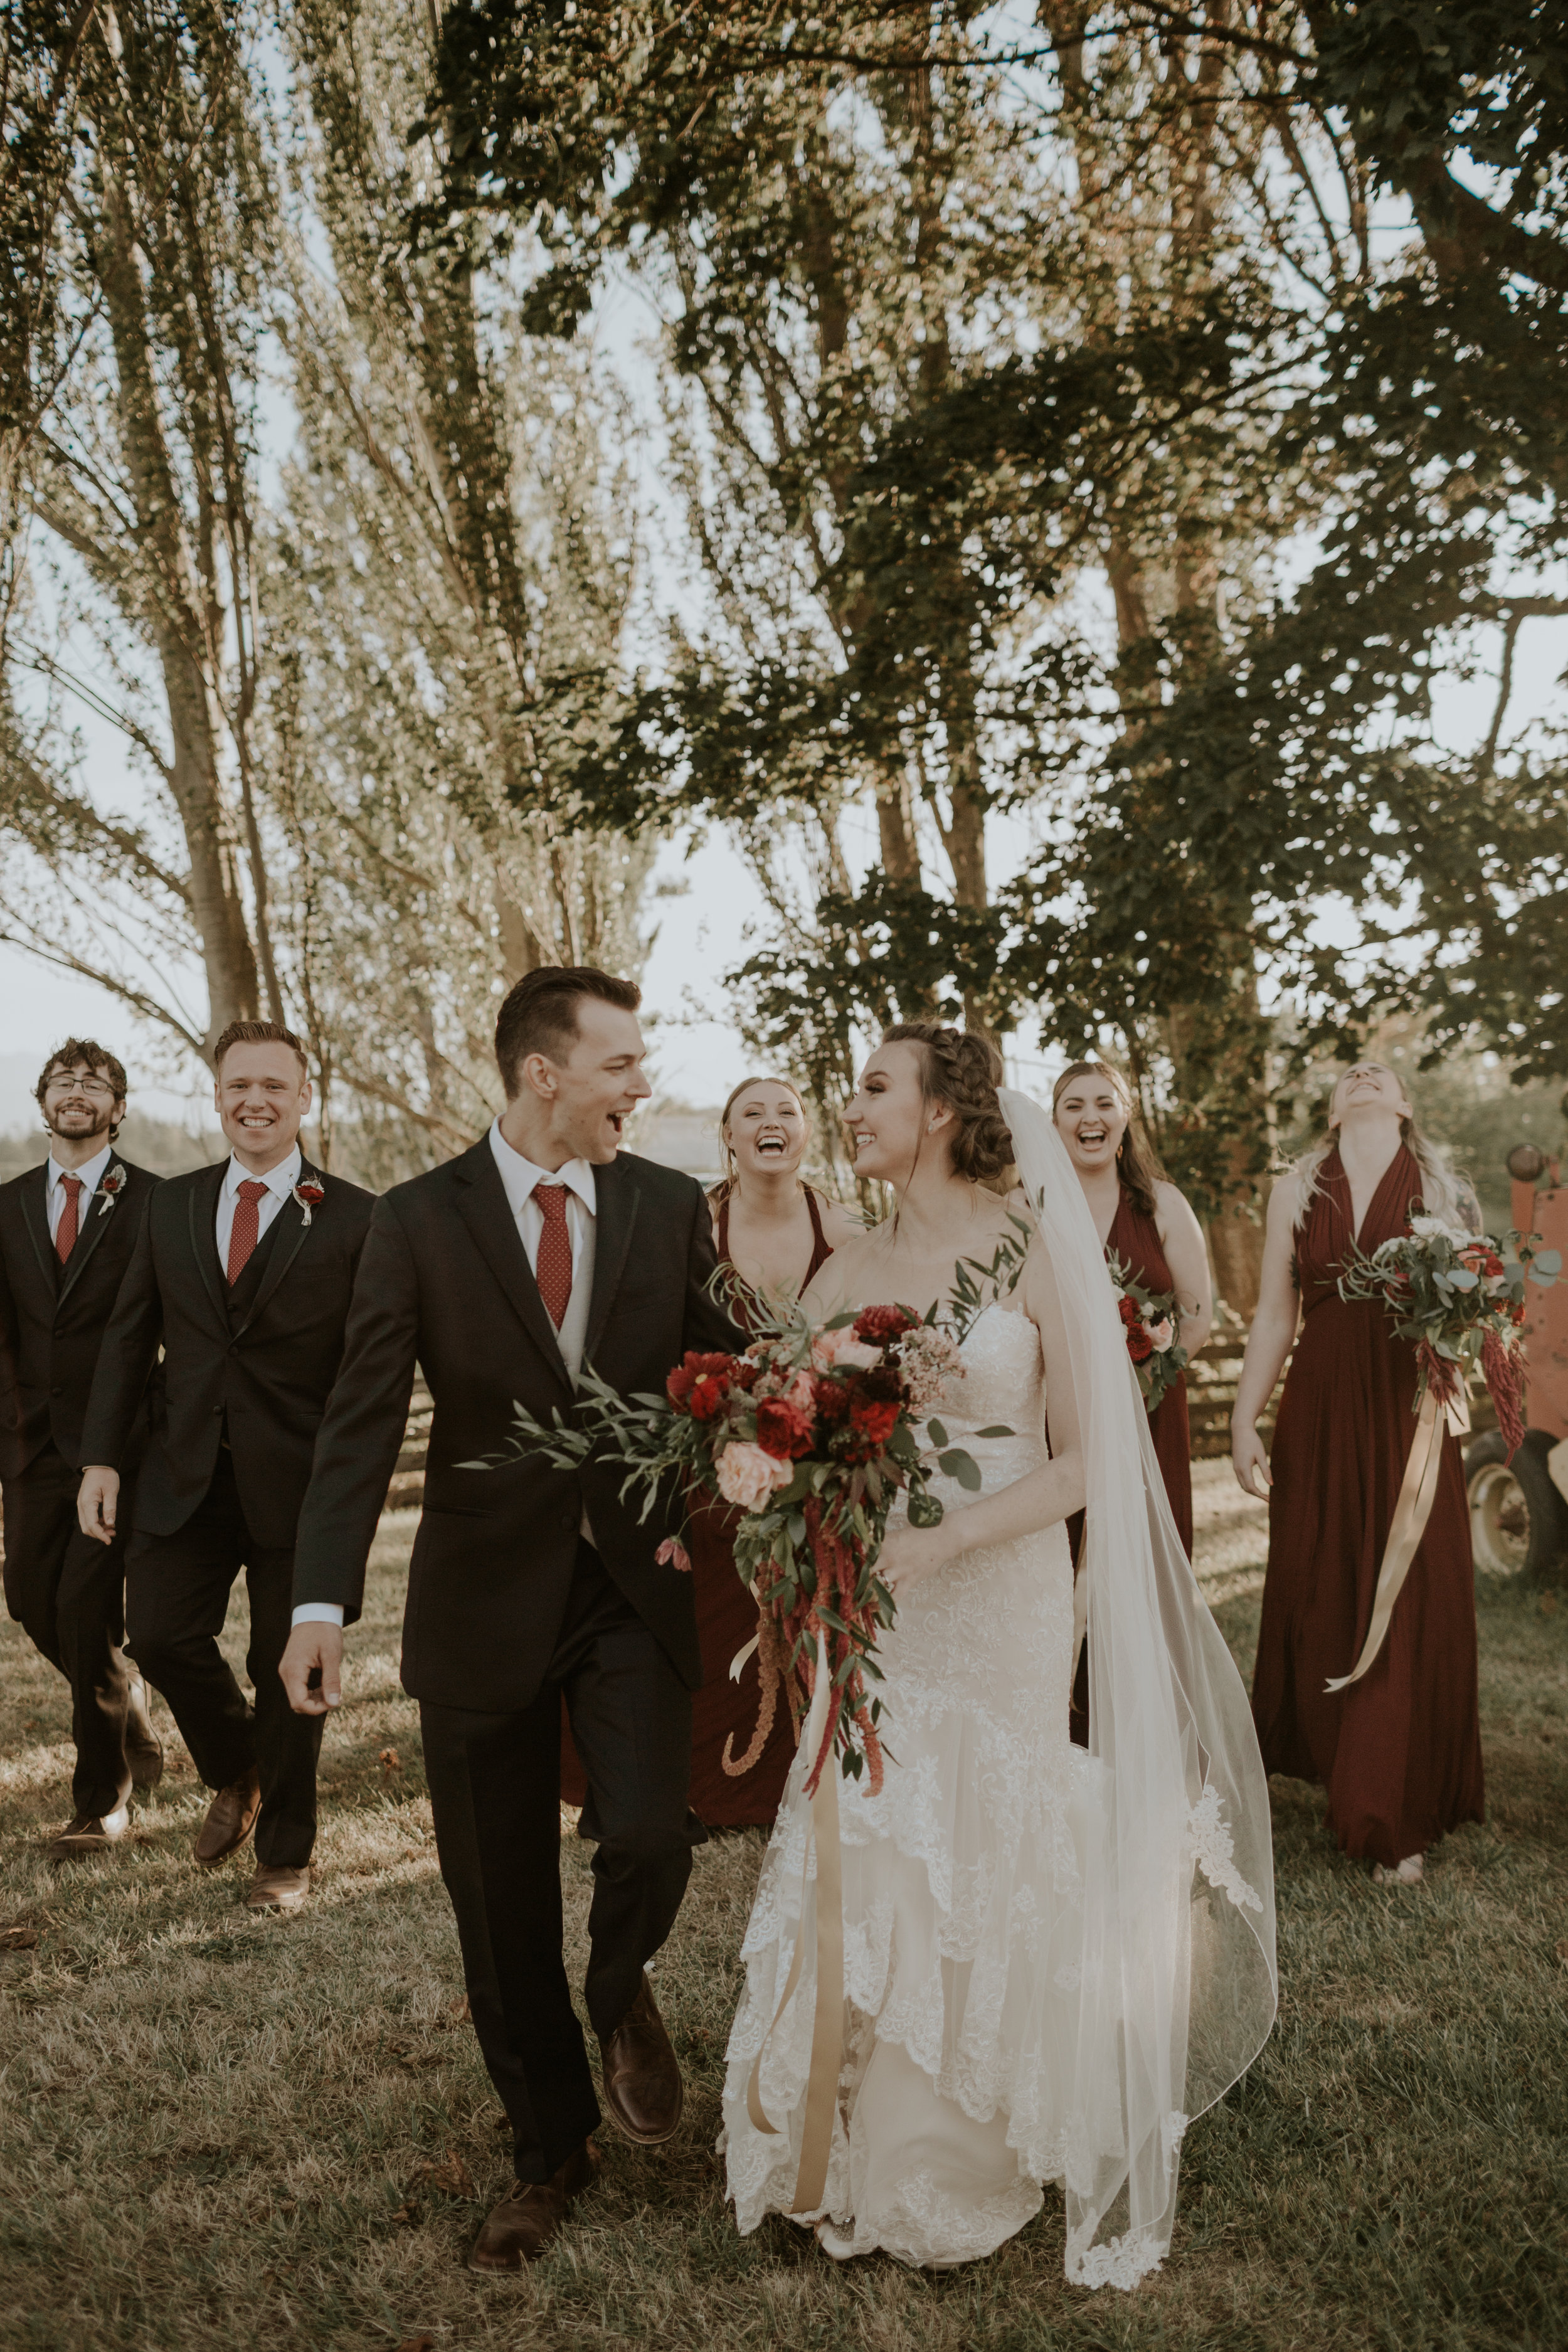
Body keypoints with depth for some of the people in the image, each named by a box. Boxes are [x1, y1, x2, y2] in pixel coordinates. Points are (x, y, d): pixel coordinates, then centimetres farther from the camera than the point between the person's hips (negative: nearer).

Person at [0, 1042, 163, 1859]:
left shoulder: (156, 1202, -5)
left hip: (120, 1439, -5)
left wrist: (145, 1429, -9)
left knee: (85, 1606, -8)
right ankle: (125, 1709, 36)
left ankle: (102, 1799, 8)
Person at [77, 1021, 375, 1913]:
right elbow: (130, 1339, 10)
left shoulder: (353, 1218, -7)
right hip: (187, 1474, 4)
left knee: (288, 1668, 7)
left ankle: (286, 1853, 28)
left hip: (299, 1482, -3)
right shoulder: (173, 1207, 8)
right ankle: (236, 1773, 32)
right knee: (161, 1636, -1)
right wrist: (102, 1456, 3)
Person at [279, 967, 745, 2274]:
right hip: (486, 1600, 0)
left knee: (649, 1838, -15)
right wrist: (324, 1601, -19)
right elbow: (363, 1422, -9)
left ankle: (621, 1994, 23)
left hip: (636, 1588, 1)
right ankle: (550, 2153, 35)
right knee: (500, 1903, 10)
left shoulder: (672, 1208, 0)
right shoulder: (420, 1221, -6)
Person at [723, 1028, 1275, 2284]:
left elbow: (1086, 1460, -11)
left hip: (1000, 1600, -3)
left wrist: (942, 1542, -22)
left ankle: (982, 2148, 36)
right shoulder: (844, 1275, 4)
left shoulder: (1032, 1252, -8)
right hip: (866, 1604, 4)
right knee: (858, 1863, 8)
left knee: (985, 1870, 10)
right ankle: (870, 2141, 34)